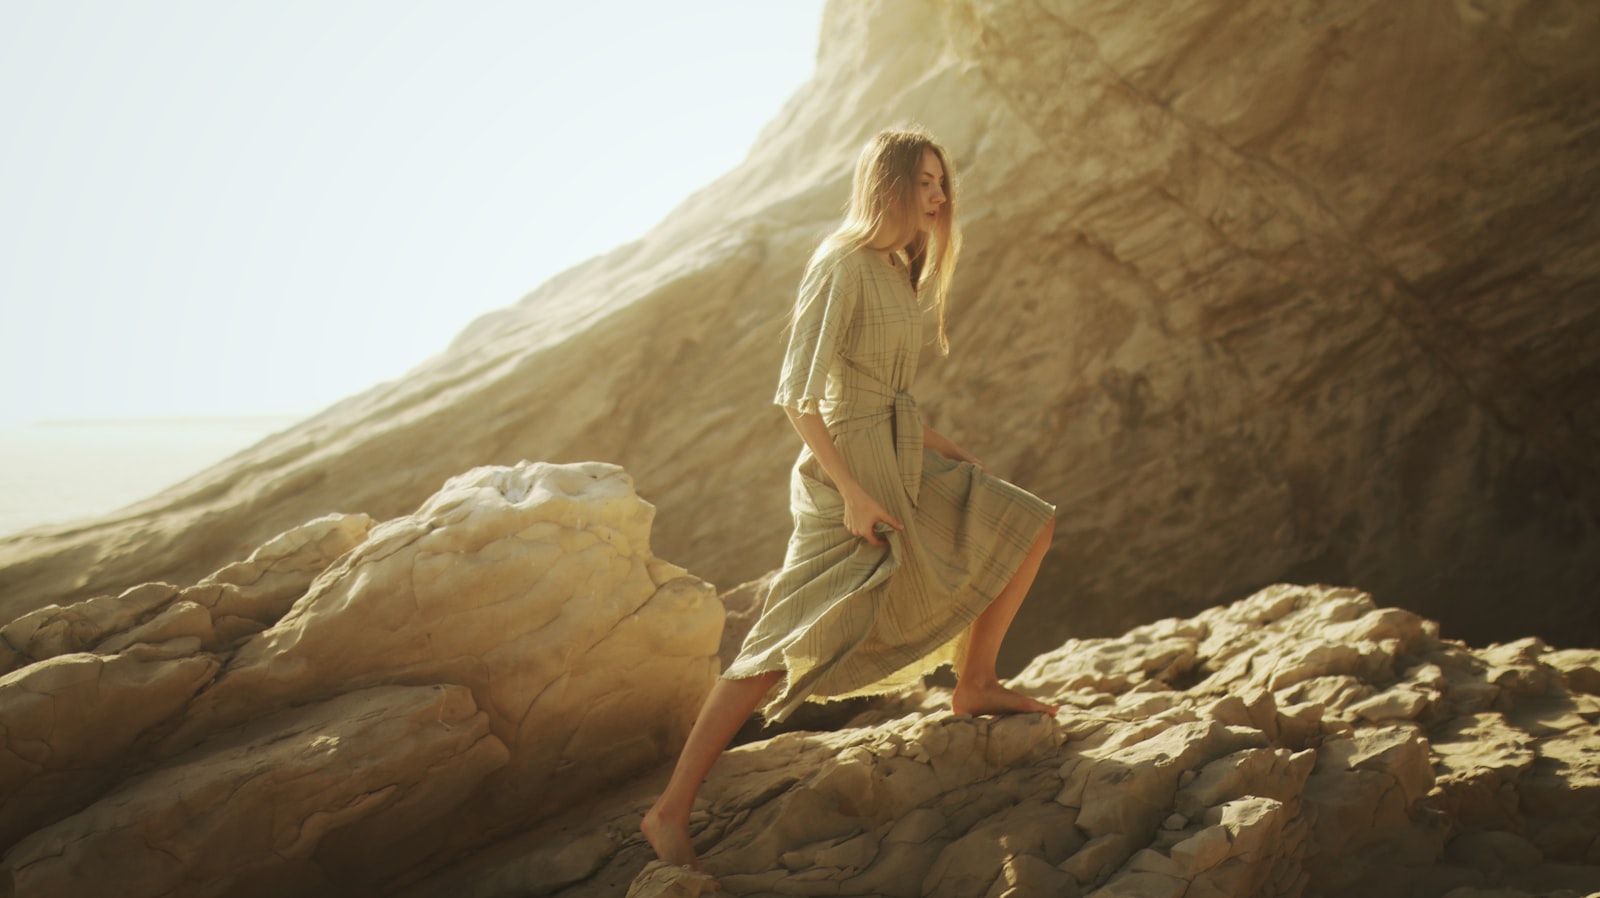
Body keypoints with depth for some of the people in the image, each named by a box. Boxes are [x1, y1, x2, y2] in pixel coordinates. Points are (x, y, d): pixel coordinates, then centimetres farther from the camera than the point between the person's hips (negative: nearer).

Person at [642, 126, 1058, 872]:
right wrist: (853, 491, -24)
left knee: (1026, 524, 12)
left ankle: (974, 685, 23)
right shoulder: (841, 265, -16)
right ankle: (670, 812, -7)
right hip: (847, 471, -9)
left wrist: (941, 448, 19)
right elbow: (796, 394, -21)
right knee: (788, 648, -13)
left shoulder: (898, 270, 11)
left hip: (902, 458, 9)